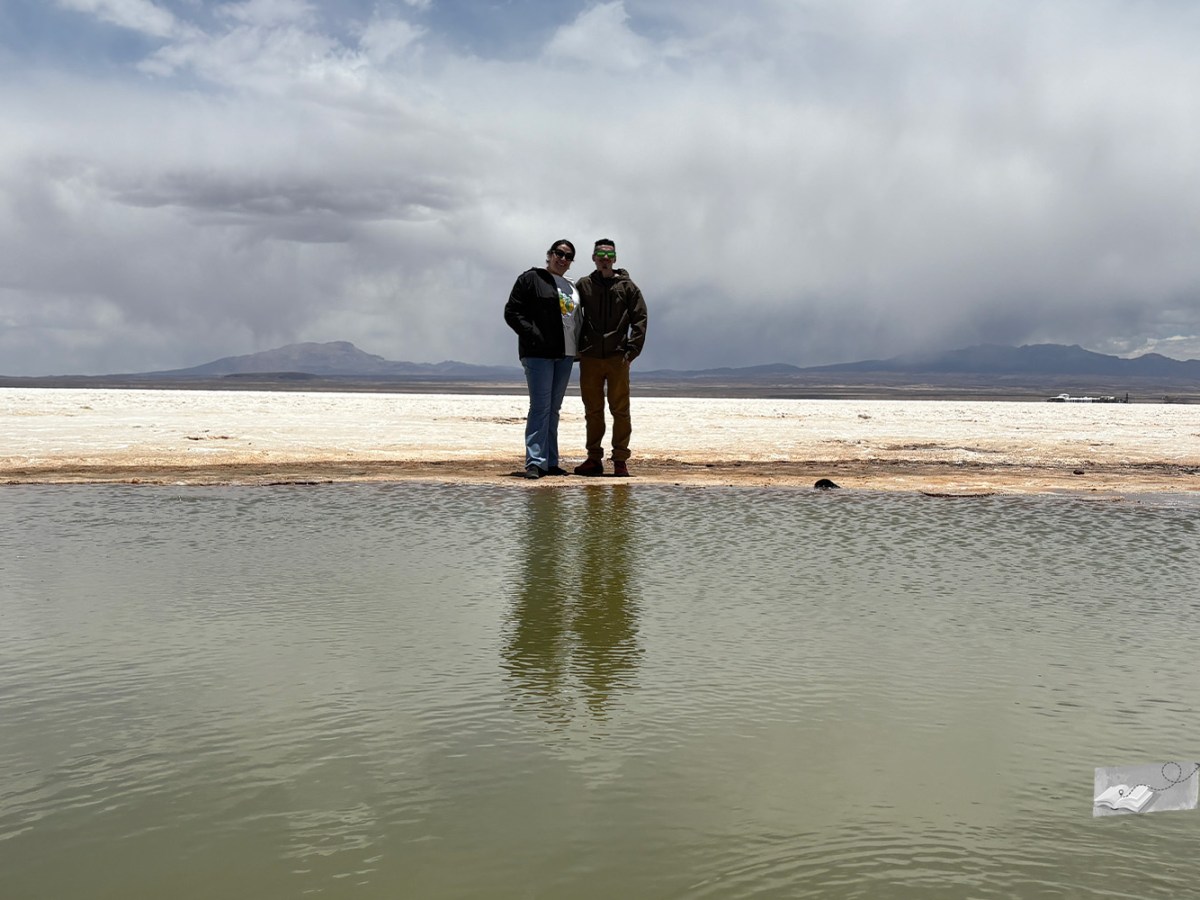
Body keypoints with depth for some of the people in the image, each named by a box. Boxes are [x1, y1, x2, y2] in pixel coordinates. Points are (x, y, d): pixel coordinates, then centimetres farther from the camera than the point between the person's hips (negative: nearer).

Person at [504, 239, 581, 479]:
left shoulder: (571, 287, 21)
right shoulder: (530, 279, 0)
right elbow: (512, 312, -6)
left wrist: (578, 349, 9)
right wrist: (533, 335, -17)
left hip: (564, 354, 7)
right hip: (538, 353, -7)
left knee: (553, 409, 10)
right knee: (540, 407, -13)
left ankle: (550, 462, 14)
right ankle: (534, 462, -13)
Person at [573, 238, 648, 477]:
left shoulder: (627, 286, 5)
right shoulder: (583, 286, 9)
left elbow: (640, 319, 2)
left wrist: (632, 350, -7)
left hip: (618, 358, -2)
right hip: (589, 358, 2)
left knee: (620, 411, 0)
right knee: (593, 411, 7)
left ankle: (620, 460, 5)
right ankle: (594, 459, 14)